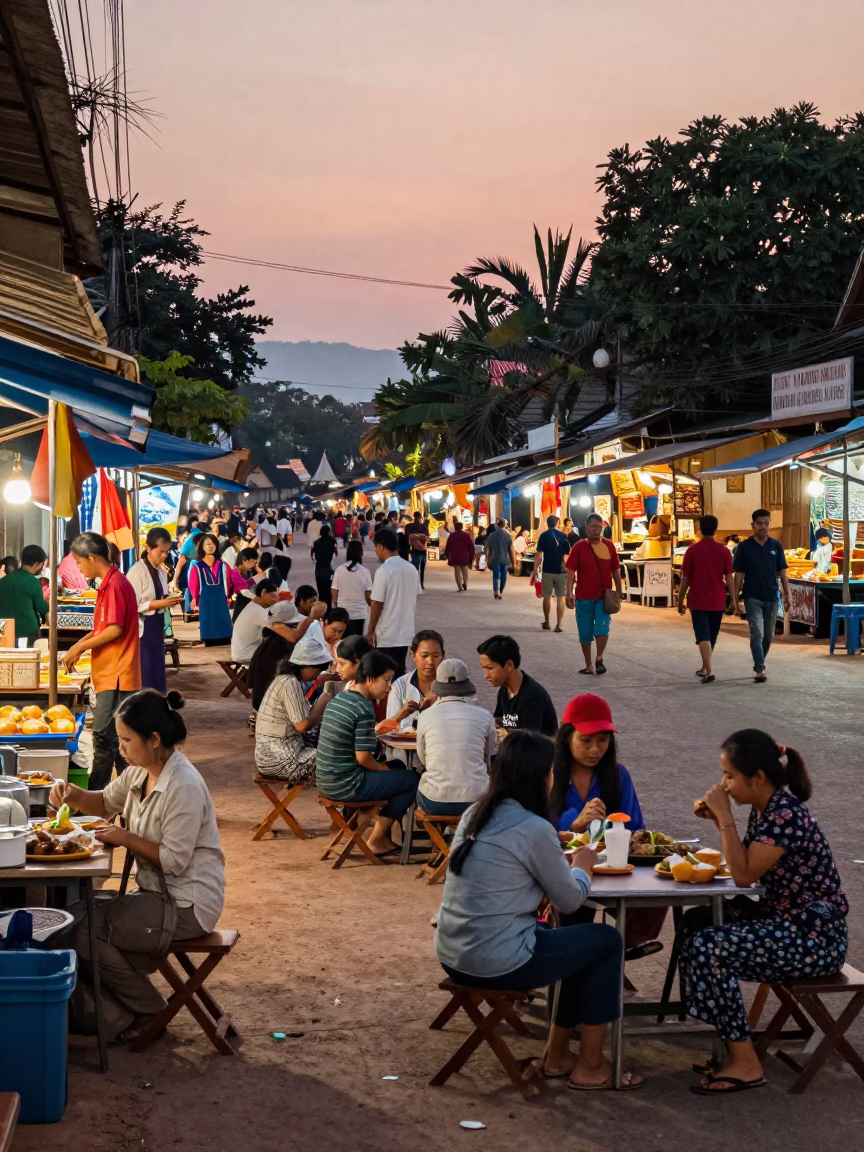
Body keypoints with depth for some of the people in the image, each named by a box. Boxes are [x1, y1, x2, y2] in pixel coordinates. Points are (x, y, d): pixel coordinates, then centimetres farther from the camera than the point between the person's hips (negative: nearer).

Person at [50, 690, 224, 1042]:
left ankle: (148, 1010, 4)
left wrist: (125, 837, -15)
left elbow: (174, 860, -23)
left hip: (187, 906, -9)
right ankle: (119, 1020, 4)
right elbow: (106, 802, 23)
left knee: (85, 932, -16)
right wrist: (74, 795, 3)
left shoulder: (184, 787, -23)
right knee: (74, 917, -1)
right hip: (158, 894, 9)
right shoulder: (141, 772, 5)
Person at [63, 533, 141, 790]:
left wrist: (79, 648, -11)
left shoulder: (115, 584, -15)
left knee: (104, 736, -8)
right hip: (110, 673, 10)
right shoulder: (108, 583, 14)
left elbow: (114, 629, -19)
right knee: (114, 737, 12)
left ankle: (96, 796, -5)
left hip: (116, 674, -10)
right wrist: (81, 644, 9)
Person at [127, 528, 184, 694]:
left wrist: (170, 601, 1)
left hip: (157, 626, 8)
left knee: (157, 671, 11)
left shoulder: (161, 571, 11)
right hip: (142, 628, -8)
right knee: (143, 674, -5)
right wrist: (159, 603, -22)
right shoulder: (137, 571, -14)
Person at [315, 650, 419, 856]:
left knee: (397, 769, 25)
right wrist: (387, 769, -1)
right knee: (411, 779, 2)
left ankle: (384, 836, 25)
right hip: (346, 786, -9)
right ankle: (377, 840, 10)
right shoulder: (364, 710, -20)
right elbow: (363, 758, -20)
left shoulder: (337, 700, 8)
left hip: (325, 782, 9)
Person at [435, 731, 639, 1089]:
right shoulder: (534, 829, -17)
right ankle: (590, 1067, 20)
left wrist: (563, 861, 15)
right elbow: (571, 901, -5)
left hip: (452, 956, 8)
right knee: (607, 941, 12)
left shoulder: (475, 815, 6)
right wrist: (582, 866, 14)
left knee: (580, 941, 25)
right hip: (496, 963, -8)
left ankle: (557, 1056, 32)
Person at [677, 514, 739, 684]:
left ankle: (709, 671, -19)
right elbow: (729, 578, -3)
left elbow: (685, 579, -3)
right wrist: (734, 600, 3)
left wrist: (680, 601, 6)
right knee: (712, 636, 17)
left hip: (698, 601, -2)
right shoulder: (724, 551, -3)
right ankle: (704, 668, 29)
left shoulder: (692, 550, -6)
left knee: (703, 636, -5)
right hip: (717, 601, 2)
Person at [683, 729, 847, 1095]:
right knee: (696, 921, 6)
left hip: (816, 938, -10)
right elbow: (745, 863, 17)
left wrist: (725, 817, -20)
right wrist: (718, 819, 6)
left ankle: (745, 1064, -11)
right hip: (784, 919, 10)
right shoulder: (763, 809, 6)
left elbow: (744, 874, -24)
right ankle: (734, 1046, 9)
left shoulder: (787, 816, -22)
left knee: (708, 947, -20)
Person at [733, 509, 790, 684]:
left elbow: (782, 572, 7)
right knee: (757, 633, -13)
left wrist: (787, 594, 3)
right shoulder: (744, 547, -4)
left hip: (772, 597, 3)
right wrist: (735, 597, -5)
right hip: (752, 597, -3)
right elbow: (739, 574, -2)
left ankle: (759, 665, 31)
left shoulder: (776, 546, 3)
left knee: (768, 635, 12)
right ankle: (760, 670, -18)